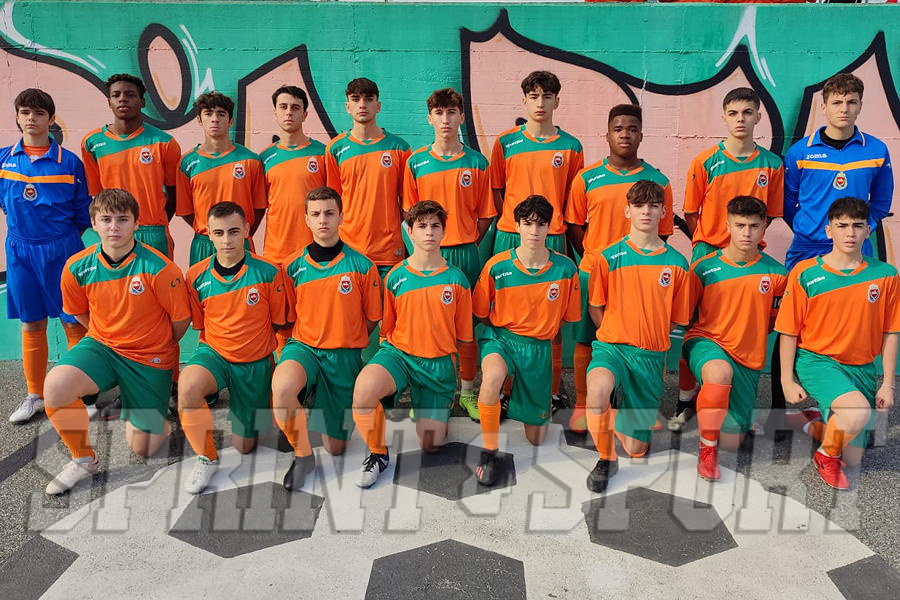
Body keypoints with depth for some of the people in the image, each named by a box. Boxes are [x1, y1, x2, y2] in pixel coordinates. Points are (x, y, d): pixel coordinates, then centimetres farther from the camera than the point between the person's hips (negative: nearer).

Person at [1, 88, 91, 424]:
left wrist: (63, 237, 1)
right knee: (31, 325, 11)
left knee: (73, 322, 2)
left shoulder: (69, 162, -4)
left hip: (61, 250, -3)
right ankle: (35, 396, 23)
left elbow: (83, 212, 1)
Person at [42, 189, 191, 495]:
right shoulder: (77, 268, -10)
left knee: (143, 449, 3)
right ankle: (83, 459, -3)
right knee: (55, 386, -30)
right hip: (102, 345, 3)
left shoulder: (158, 268, -22)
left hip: (151, 358, -2)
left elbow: (181, 320, -8)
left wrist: (156, 346, 7)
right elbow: (80, 313, 11)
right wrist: (110, 337, 12)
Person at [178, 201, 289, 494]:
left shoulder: (268, 272, -12)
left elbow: (279, 323, -2)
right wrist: (213, 348, -5)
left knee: (244, 446, 8)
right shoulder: (197, 276, -7)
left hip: (255, 363, -1)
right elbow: (201, 325, 7)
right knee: (188, 385, -36)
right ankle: (207, 458, -12)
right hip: (214, 353, 1)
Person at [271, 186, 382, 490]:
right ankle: (303, 454, -12)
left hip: (345, 355, 0)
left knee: (335, 447, 4)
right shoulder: (294, 267, 0)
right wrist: (312, 340, 0)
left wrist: (345, 342, 5)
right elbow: (288, 319, 11)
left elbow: (371, 319, 5)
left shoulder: (361, 266, -4)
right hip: (303, 346, 1)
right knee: (282, 386, -38)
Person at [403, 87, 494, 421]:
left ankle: (468, 392, 22)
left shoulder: (476, 163, 2)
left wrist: (464, 243, 1)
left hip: (465, 253, 0)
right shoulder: (416, 162, 3)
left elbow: (485, 216, 6)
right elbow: (410, 213, 7)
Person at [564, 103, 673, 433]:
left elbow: (661, 233, 7)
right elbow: (574, 226, 8)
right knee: (586, 341, 6)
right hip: (593, 273, 0)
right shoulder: (586, 178, 1)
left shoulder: (658, 181, 2)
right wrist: (594, 258, 2)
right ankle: (582, 406, 21)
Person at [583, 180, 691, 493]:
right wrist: (616, 338, 3)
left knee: (636, 449, 2)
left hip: (651, 356, 1)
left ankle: (624, 414, 39)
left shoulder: (676, 263, 2)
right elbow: (595, 308, 8)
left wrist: (652, 344, 6)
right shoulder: (609, 257, -1)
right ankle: (606, 459, -11)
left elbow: (676, 320, 11)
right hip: (612, 346, -1)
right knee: (598, 386, -38)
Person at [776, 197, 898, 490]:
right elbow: (788, 332, -5)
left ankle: (818, 427, 38)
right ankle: (825, 456, -2)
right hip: (817, 360, -3)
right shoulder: (805, 273, -9)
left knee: (852, 458, 6)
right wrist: (787, 381, -6)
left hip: (862, 368, 4)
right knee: (858, 411, -33)